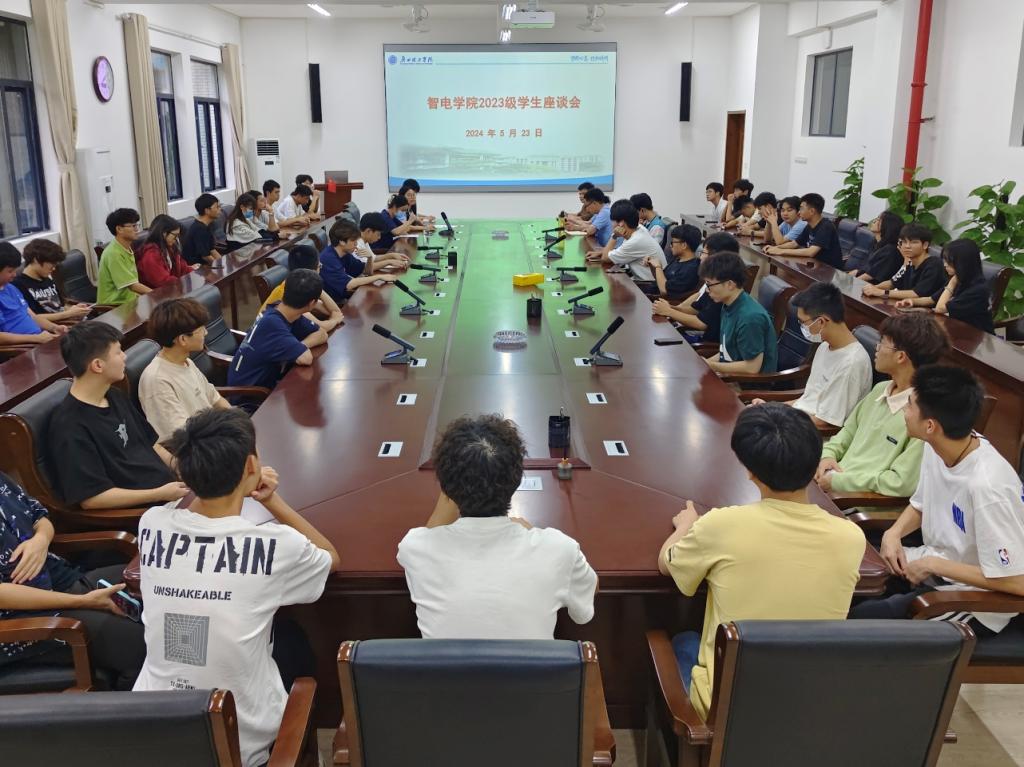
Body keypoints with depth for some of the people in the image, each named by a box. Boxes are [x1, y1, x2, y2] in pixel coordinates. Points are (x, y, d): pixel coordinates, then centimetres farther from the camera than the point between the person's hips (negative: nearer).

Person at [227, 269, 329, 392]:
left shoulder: (286, 313, -5)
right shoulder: (271, 323, -28)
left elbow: (322, 335, 0)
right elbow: (305, 358, -33)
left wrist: (298, 347, -16)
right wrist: (301, 347, -13)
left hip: (267, 383, 7)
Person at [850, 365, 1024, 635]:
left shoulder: (986, 486, -32)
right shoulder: (937, 447, -7)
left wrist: (934, 565, -21)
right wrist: (893, 533, -7)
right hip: (935, 566, 8)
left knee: (860, 619, -24)